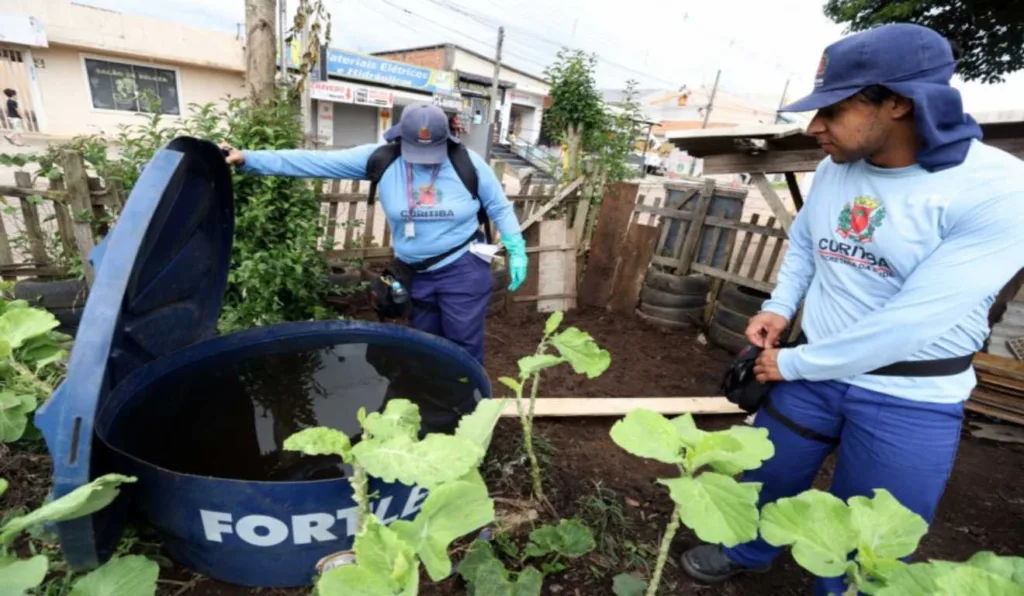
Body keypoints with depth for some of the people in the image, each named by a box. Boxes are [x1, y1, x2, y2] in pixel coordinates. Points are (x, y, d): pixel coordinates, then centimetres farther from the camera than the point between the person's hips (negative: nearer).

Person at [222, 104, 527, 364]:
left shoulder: (469, 163, -9)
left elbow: (499, 207, 1)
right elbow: (317, 162, -9)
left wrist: (516, 251, -2)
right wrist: (248, 159, -13)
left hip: (463, 270, -3)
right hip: (415, 275, 3)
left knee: (465, 350, 4)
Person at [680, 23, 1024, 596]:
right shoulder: (835, 169, -4)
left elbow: (913, 322, -25)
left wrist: (792, 363, -17)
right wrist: (779, 309, -2)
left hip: (911, 401, -4)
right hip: (814, 373, 5)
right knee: (766, 481, 22)